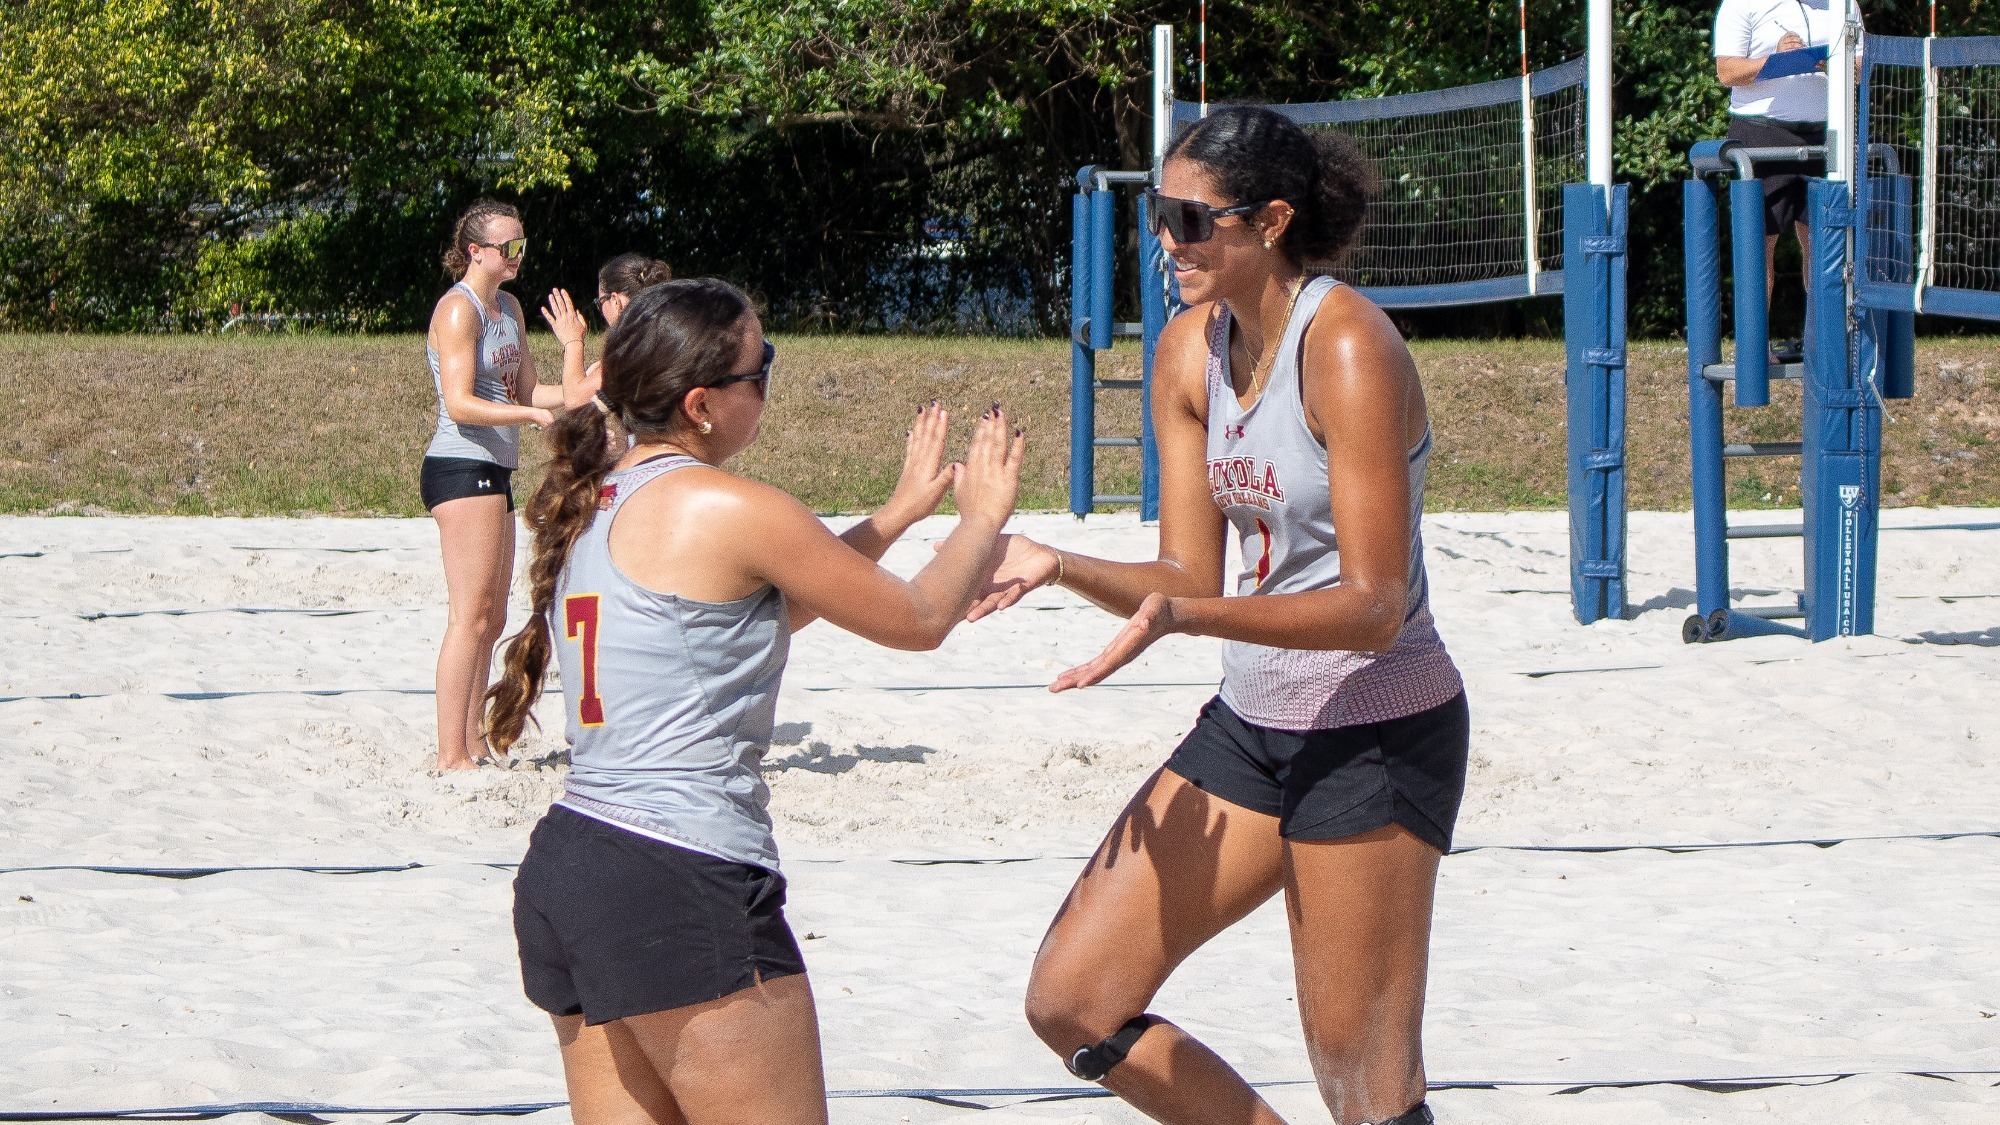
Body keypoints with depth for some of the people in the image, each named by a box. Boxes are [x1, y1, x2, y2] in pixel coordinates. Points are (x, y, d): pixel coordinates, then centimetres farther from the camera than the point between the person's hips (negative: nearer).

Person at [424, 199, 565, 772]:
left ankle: (473, 742, 17)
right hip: (462, 468, -10)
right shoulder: (459, 310, -12)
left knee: (491, 619, 12)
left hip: (493, 472, 10)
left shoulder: (509, 307, 17)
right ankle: (452, 755, -12)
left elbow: (527, 389, 19)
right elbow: (460, 404, -19)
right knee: (472, 616, -12)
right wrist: (531, 414, -28)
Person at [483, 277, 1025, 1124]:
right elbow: (918, 621, 1)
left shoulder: (593, 502, 14)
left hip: (565, 868, 9)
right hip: (682, 886, -9)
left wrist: (901, 511, 33)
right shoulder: (731, 510, -11)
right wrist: (984, 516, 19)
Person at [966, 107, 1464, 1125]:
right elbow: (1188, 576, 6)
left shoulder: (1347, 347, -20)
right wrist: (1057, 566, -13)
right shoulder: (1190, 352, 4)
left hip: (1375, 735, -8)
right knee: (1070, 1002, 5)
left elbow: (1373, 609, -23)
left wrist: (1184, 617, -35)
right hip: (1251, 724, 8)